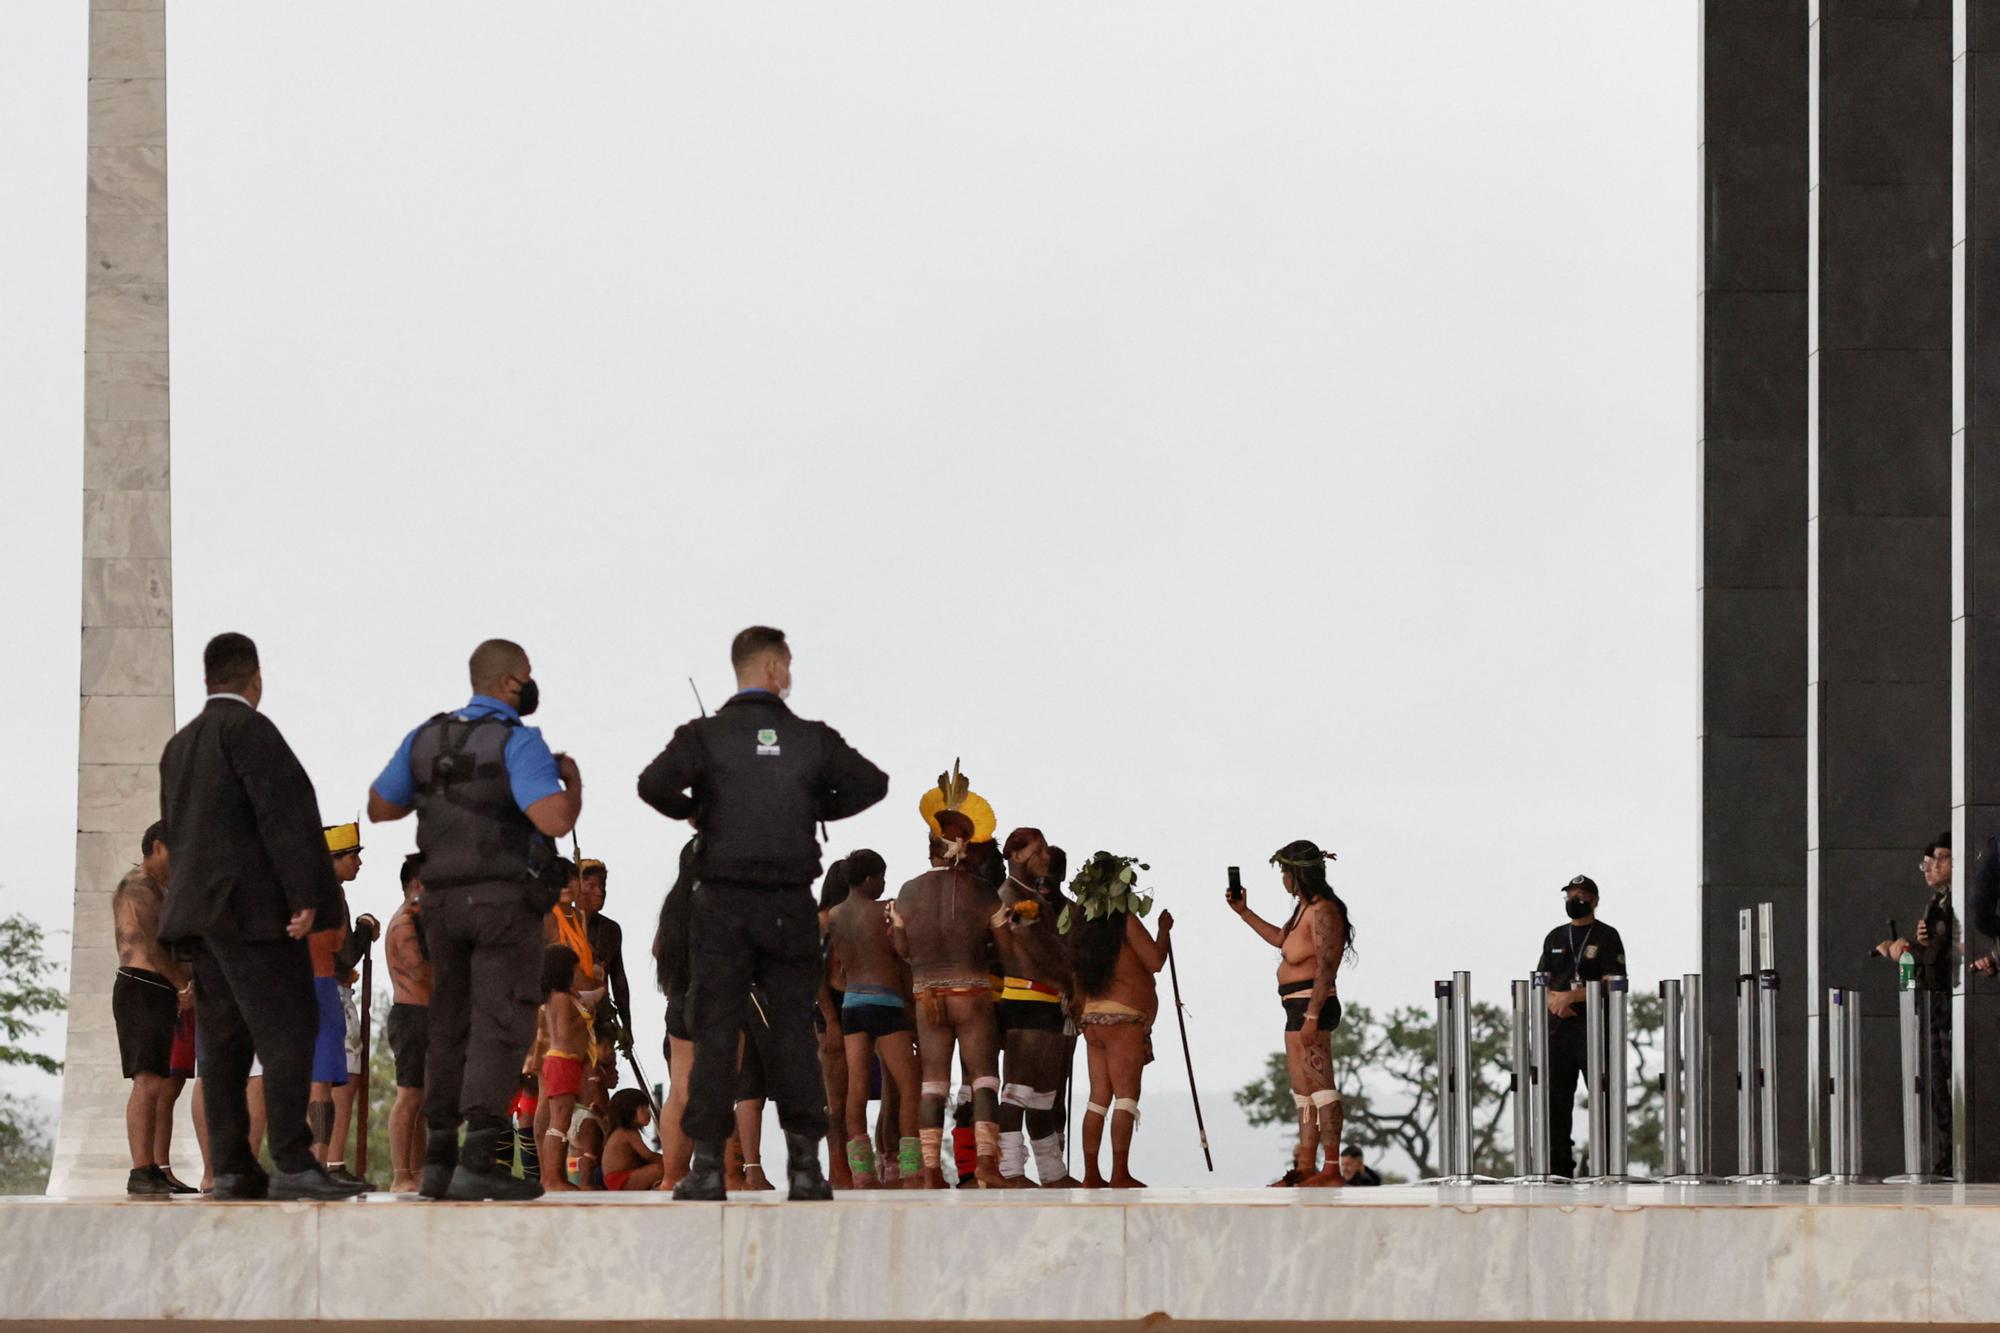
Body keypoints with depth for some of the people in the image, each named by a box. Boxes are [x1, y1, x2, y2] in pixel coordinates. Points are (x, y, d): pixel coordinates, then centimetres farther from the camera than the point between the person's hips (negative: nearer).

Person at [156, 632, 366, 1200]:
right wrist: (305, 896, -19)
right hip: (254, 904, -9)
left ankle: (232, 1168, 2)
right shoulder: (247, 729, -8)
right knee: (288, 1030, -12)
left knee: (225, 1042, 6)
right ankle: (292, 1163, -19)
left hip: (199, 908, 9)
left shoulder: (179, 746, 19)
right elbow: (284, 811, -17)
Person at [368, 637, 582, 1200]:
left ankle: (438, 1161, 12)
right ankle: (479, 1163, -18)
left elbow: (379, 807, 18)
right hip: (505, 900, -6)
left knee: (451, 1028, 13)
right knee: (501, 1027, -8)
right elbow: (555, 820, -22)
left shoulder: (426, 739, 9)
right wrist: (573, 780, -2)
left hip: (444, 900, 6)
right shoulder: (518, 742, -11)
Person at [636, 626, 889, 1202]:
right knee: (794, 1030, 5)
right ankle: (805, 1163, 0)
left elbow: (654, 784, -17)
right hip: (791, 905, 1)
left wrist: (695, 808, 3)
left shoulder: (706, 735, -2)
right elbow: (873, 783, 2)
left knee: (715, 1032, 1)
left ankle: (707, 1164, -4)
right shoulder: (811, 738, 3)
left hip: (724, 903, -1)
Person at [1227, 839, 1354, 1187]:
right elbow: (1280, 939, 32)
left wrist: (1312, 1016, -26)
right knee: (1302, 1087, 14)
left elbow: (1326, 969, -22)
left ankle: (1332, 1168, -14)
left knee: (1318, 1085, -12)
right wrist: (1243, 913, 30)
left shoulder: (1323, 912, -16)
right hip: (1298, 1005, 11)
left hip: (1312, 1003, -11)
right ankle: (1306, 1166, 20)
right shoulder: (1305, 908, 14)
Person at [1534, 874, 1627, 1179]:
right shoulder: (1555, 938, 18)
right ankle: (1559, 1166, 7)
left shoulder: (1607, 937, 1)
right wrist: (1554, 1000, -7)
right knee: (1556, 1097, 3)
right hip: (1557, 1025, 5)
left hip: (1594, 1028, -5)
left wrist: (1572, 996, -16)